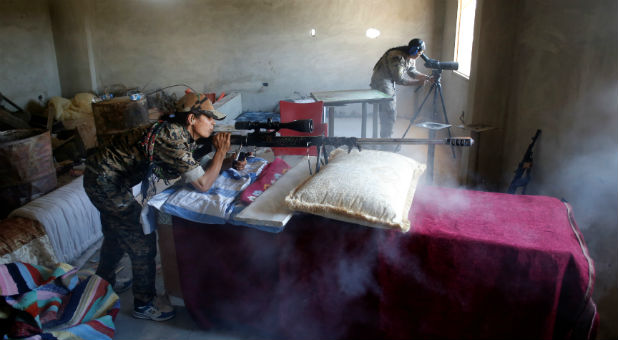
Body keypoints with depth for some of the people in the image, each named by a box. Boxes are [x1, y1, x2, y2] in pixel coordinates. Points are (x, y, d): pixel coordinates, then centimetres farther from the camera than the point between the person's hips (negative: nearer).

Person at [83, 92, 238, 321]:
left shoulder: (180, 134, 0)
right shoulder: (173, 139, -29)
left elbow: (199, 170, 4)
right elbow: (203, 184, -30)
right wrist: (221, 151, -20)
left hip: (103, 177, 10)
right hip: (104, 182, -10)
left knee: (117, 234, 27)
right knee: (142, 241, -3)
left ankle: (103, 282, 51)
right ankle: (144, 305, 13)